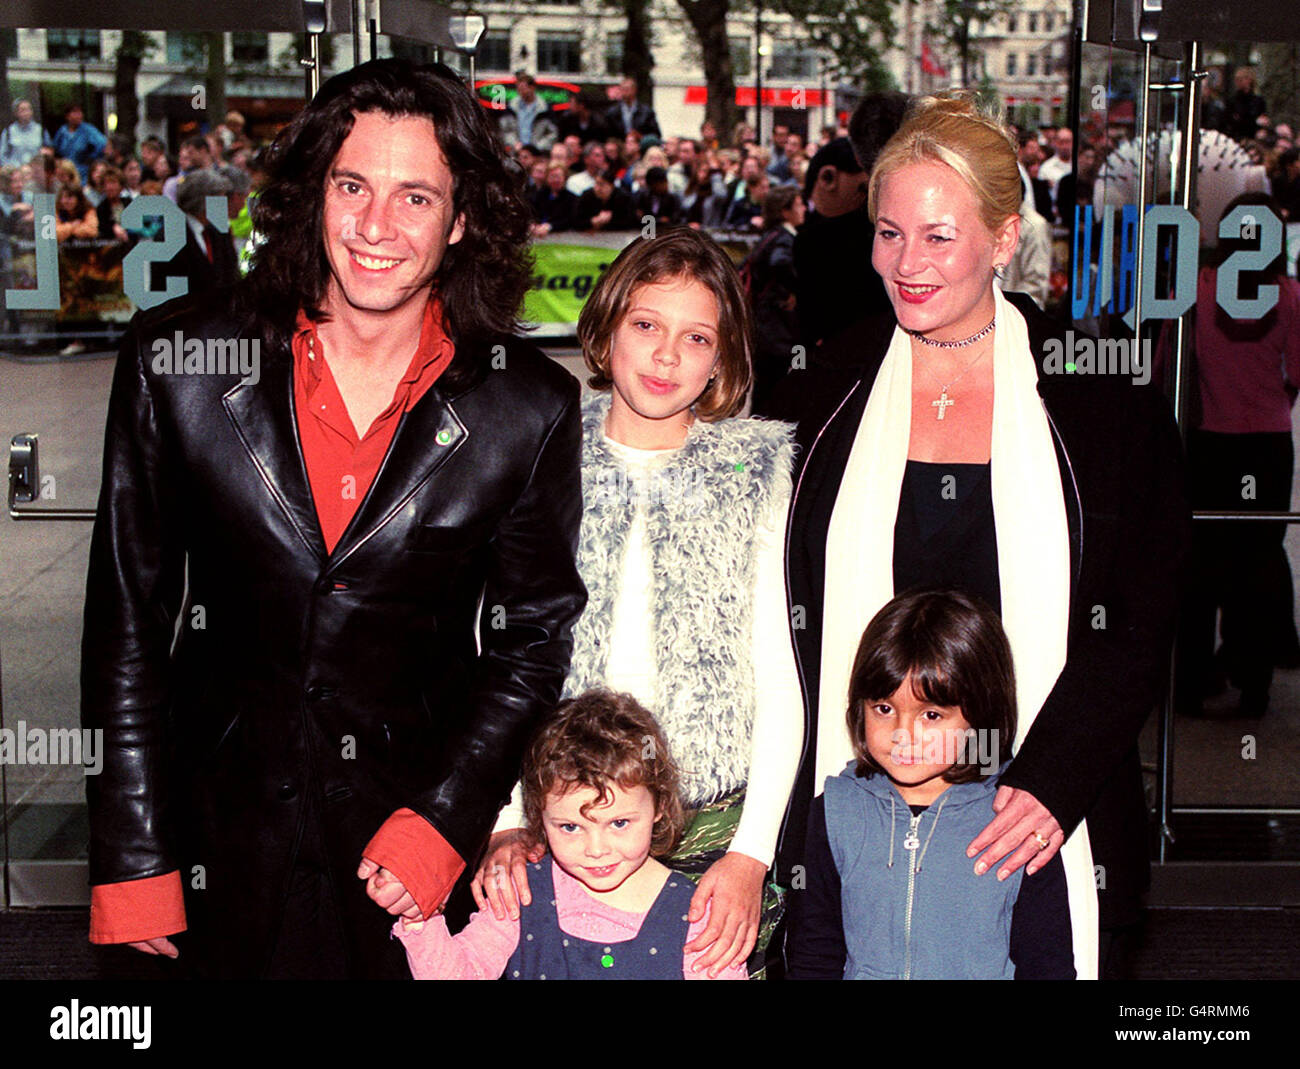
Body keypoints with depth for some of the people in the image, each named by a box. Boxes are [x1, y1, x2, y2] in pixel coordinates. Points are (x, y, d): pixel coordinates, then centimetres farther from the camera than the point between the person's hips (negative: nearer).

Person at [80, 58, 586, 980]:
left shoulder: (531, 409, -8)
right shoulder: (175, 360, -7)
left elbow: (534, 635, 2)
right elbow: (128, 620, -3)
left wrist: (444, 822, -9)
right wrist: (132, 866, -4)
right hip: (221, 831, 1)